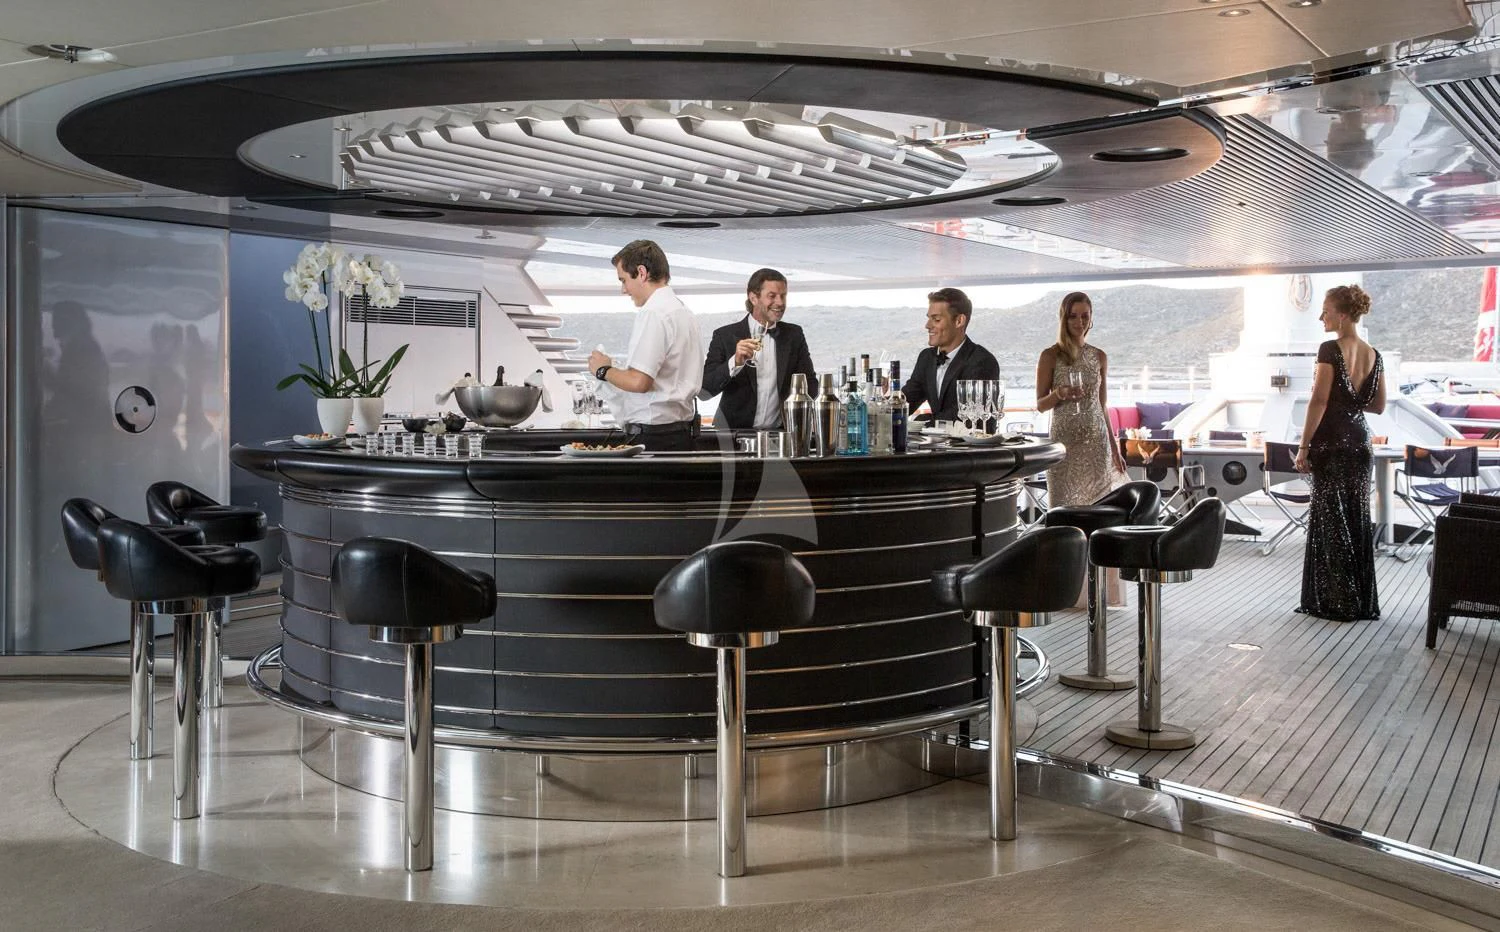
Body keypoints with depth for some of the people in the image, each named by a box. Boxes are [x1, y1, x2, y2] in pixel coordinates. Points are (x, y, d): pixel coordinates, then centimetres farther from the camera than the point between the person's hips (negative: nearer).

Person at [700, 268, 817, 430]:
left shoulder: (794, 335, 11)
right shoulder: (725, 336, 1)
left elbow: (810, 385, 15)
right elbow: (704, 391, -5)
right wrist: (735, 362, -19)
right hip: (734, 433, -3)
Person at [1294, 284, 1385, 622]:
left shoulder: (1330, 350, -12)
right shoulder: (1373, 355, 9)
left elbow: (1319, 401, -16)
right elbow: (1378, 405, 13)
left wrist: (1303, 446, -12)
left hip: (1331, 442, -7)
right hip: (1359, 441, 7)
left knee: (1331, 519, -1)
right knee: (1357, 519, 11)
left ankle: (1338, 603, 2)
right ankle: (1363, 601, 16)